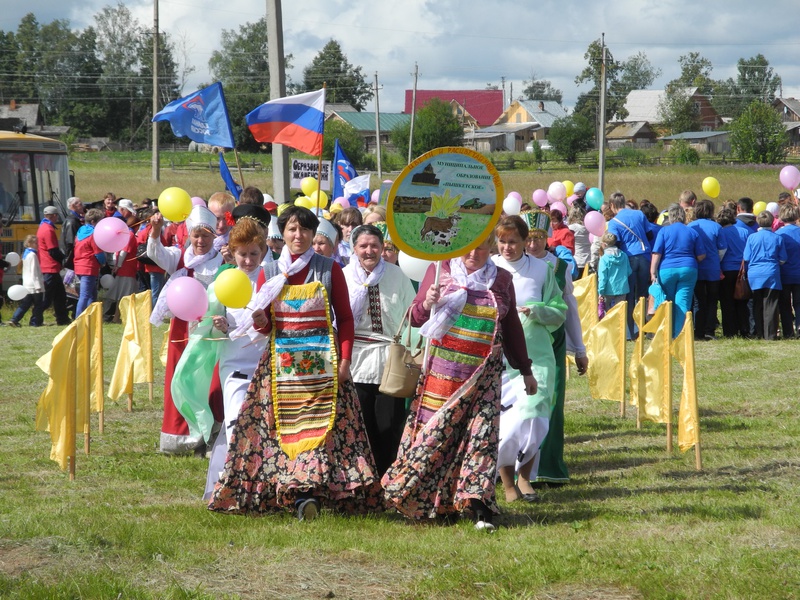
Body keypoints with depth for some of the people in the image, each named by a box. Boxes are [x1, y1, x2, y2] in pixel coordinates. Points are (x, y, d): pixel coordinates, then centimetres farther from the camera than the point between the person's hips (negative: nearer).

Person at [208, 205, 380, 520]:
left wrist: (345, 359, -6)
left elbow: (345, 317, 4)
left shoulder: (329, 269, 4)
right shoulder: (270, 273, 9)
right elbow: (266, 325, 12)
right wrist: (259, 319, -12)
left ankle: (309, 490, -7)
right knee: (286, 427, -7)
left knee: (322, 422, -8)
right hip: (282, 360, 2)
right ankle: (299, 492, -11)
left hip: (322, 359, -2)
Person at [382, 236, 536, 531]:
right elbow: (415, 318, 5)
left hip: (484, 373, 1)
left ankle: (478, 506, -13)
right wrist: (427, 303, -17)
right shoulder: (440, 270, 4)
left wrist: (525, 370, 21)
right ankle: (419, 499, 10)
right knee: (434, 431, -2)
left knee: (482, 434, -9)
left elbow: (512, 328, 19)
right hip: (443, 370, -1)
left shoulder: (502, 279, 10)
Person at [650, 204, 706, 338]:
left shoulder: (664, 231, 0)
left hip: (667, 270, -1)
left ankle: (669, 334, 17)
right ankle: (680, 334, -9)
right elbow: (701, 256, 8)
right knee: (683, 303, -1)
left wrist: (653, 273, -7)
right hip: (688, 270, 1)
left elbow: (656, 254, -6)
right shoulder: (692, 232, 6)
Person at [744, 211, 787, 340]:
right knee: (770, 306, 0)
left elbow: (746, 258, 2)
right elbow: (783, 259, 3)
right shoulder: (778, 238, -2)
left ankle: (760, 334, 9)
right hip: (772, 275, -1)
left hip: (754, 275, 1)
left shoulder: (752, 238, -1)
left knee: (757, 306, 8)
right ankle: (770, 334, -3)